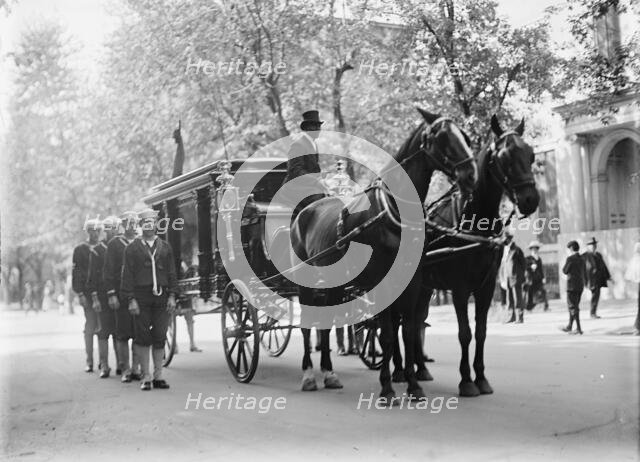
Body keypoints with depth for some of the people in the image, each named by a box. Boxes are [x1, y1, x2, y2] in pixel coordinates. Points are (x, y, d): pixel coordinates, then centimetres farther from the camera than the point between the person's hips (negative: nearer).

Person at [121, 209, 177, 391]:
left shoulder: (165, 247, 11)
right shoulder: (132, 248, 4)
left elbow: (172, 273, 11)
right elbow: (127, 275, 1)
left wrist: (172, 296, 2)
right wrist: (130, 299, -7)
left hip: (162, 298, 2)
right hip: (141, 298, -2)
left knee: (160, 337, 3)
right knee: (143, 337, -1)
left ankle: (158, 376, 11)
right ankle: (145, 377, 7)